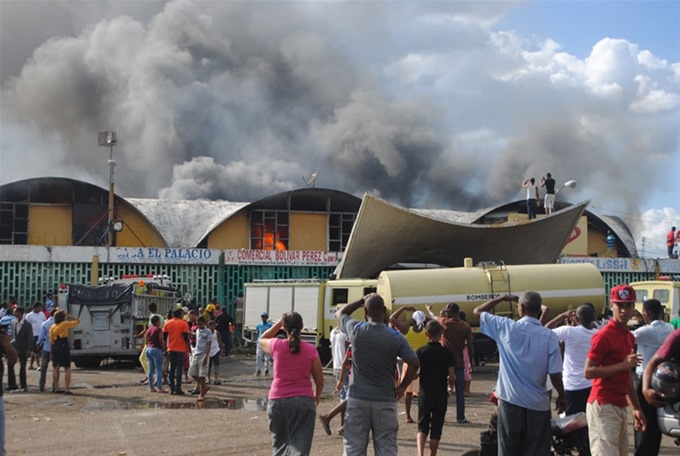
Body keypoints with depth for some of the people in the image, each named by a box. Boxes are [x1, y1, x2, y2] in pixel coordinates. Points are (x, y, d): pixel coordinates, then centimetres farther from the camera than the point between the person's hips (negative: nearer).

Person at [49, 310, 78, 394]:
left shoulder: (52, 327, 7)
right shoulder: (65, 324, -6)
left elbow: (51, 340, 7)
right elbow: (77, 321, 5)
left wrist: (53, 351, 14)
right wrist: (68, 315, 6)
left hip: (55, 348, 5)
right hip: (64, 347, -5)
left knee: (55, 368, 14)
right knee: (67, 369, 2)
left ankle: (56, 388, 17)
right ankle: (66, 388, -4)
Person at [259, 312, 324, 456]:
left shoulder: (277, 345, -5)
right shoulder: (311, 350, -4)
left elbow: (262, 340, 21)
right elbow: (320, 381, 1)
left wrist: (278, 323, 17)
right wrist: (317, 395, 21)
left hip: (278, 401, 1)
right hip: (304, 401, -1)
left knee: (280, 444, 19)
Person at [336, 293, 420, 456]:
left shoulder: (356, 330, -6)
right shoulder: (396, 337, -6)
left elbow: (340, 313, 14)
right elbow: (414, 363, -10)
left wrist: (362, 300, 12)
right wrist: (402, 387, 1)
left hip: (357, 399, 0)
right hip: (385, 401, 0)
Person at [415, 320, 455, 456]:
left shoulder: (420, 352, -7)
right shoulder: (447, 353, -7)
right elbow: (452, 376, -8)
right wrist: (450, 385, 14)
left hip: (425, 393, 0)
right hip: (441, 394, 0)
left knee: (422, 426, 8)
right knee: (436, 427, 10)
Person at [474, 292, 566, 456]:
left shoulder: (506, 327, -7)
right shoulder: (549, 336, -9)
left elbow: (478, 311, 7)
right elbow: (555, 373, -8)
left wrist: (503, 298, 13)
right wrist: (561, 396, 8)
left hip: (510, 401, 1)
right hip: (538, 404, 0)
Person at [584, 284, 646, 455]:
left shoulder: (629, 336, 16)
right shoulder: (604, 335, -12)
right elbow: (588, 372, -18)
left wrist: (636, 407, 22)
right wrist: (623, 365, -23)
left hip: (620, 406, 9)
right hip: (603, 406, -9)